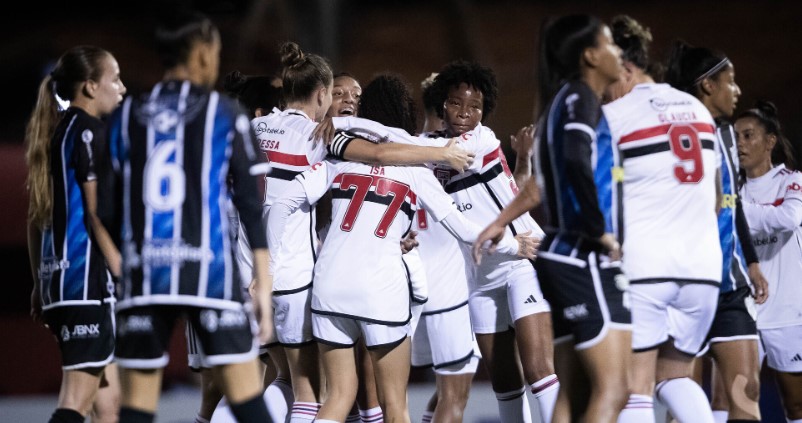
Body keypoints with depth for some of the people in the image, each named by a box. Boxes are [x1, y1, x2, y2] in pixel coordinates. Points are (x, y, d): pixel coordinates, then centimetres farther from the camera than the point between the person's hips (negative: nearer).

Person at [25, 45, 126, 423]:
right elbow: (97, 213, -15)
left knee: (111, 391, 16)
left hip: (56, 275, 10)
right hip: (87, 277, -10)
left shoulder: (54, 133, 16)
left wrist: (39, 283, 23)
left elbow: (35, 217, 19)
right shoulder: (89, 132, -9)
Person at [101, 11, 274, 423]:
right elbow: (250, 204, 0)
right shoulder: (225, 115, 3)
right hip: (209, 274, -3)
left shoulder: (124, 118, 11)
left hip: (142, 279, 3)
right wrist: (263, 283, 1)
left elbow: (107, 209, 10)